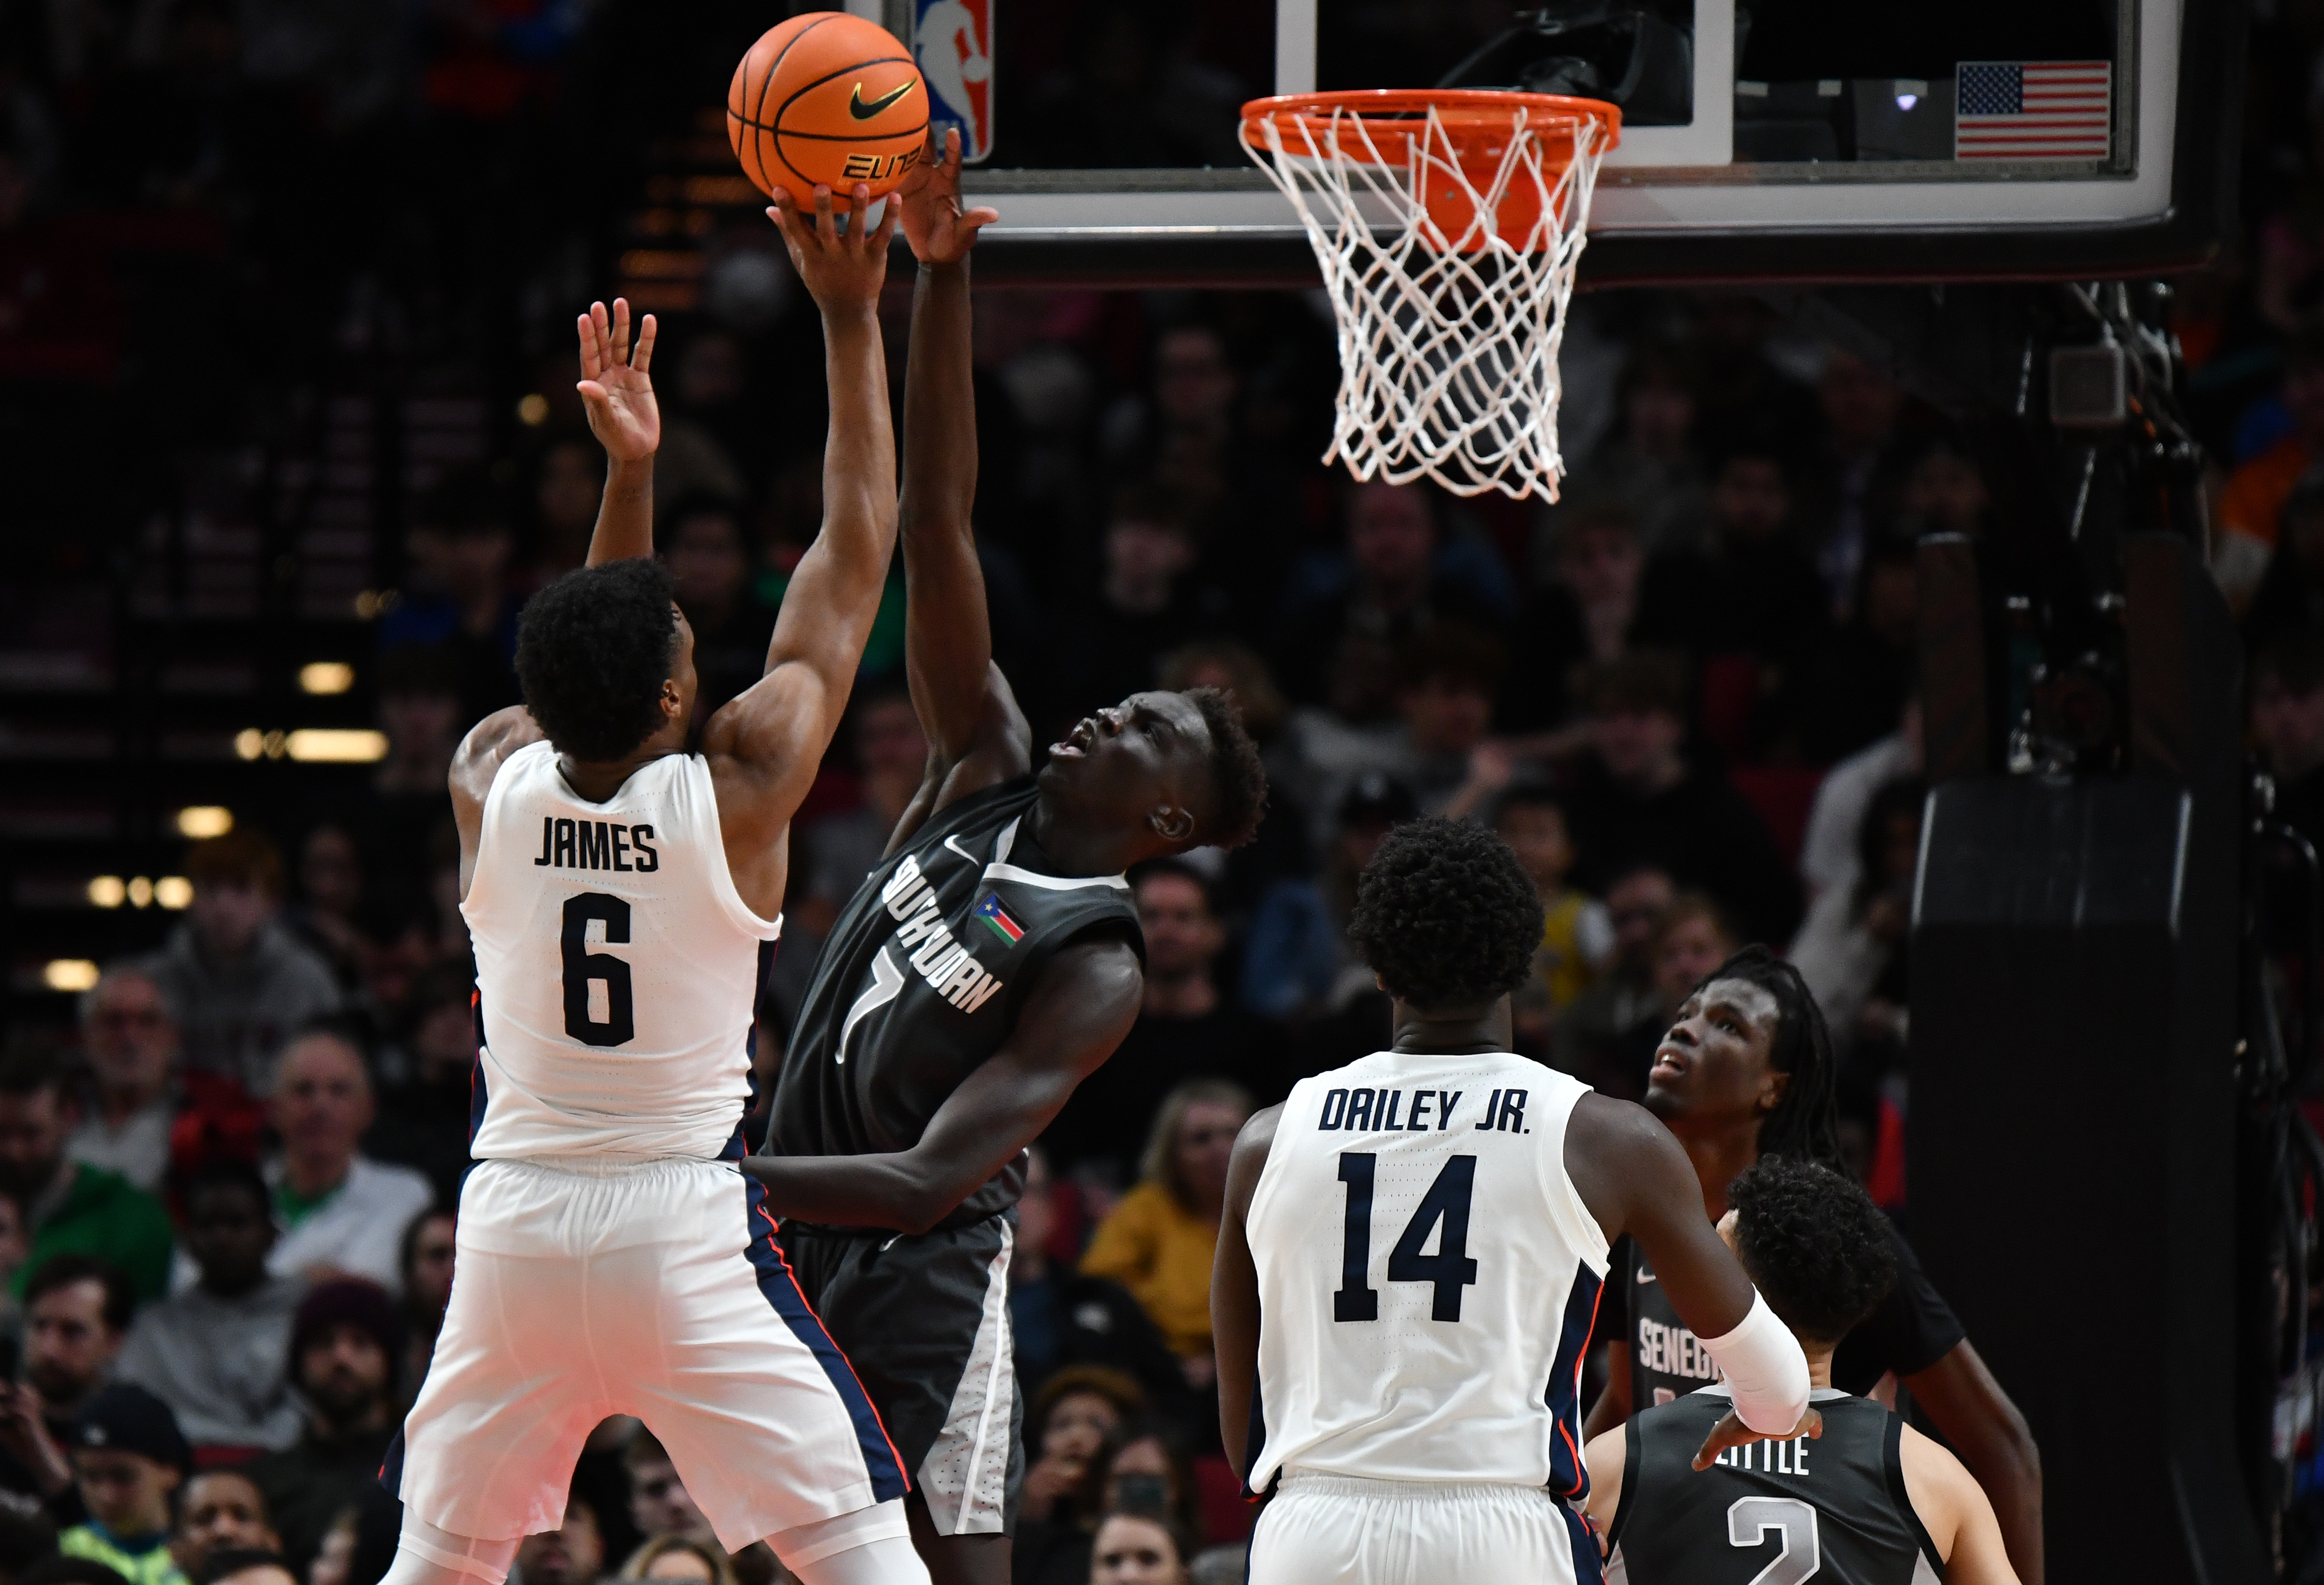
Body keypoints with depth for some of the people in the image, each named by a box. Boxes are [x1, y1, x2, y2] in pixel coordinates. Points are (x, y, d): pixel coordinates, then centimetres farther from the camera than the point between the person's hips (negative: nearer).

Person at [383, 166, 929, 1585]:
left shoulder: (493, 780, -2)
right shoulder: (736, 793, -11)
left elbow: (601, 687, 21)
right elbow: (855, 562, -2)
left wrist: (629, 472, 15)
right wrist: (851, 319, 3)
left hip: (515, 1220, 4)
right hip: (685, 1229, -4)